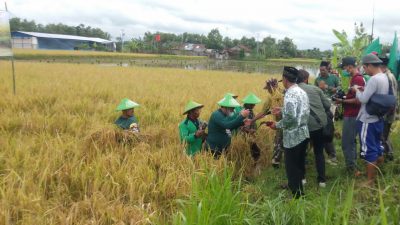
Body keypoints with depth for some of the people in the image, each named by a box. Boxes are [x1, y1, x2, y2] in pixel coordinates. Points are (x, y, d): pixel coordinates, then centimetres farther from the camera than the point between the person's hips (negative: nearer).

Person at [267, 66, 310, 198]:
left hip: (293, 137, -9)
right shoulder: (302, 92, 9)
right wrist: (282, 111, 18)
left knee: (292, 167, 2)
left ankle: (297, 196, 10)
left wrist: (277, 125, -12)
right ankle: (298, 188, 37)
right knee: (299, 165, 21)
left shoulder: (290, 94, -19)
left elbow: (290, 118, -26)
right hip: (303, 134, 9)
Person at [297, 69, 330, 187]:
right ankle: (322, 180, 18)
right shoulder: (315, 88, 3)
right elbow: (328, 105, 4)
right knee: (319, 152, 16)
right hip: (319, 123, 2)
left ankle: (301, 177, 22)